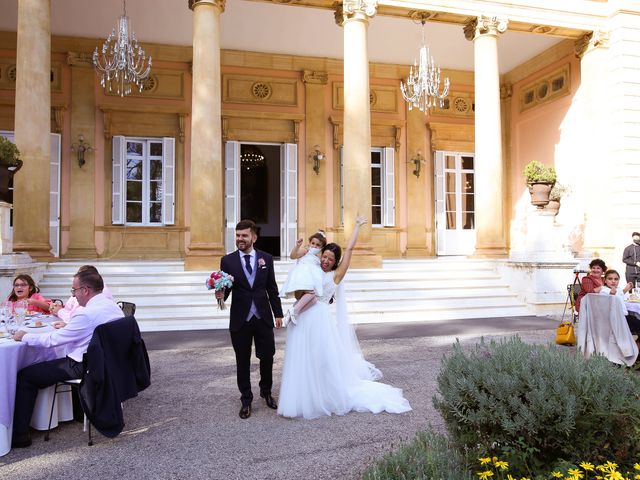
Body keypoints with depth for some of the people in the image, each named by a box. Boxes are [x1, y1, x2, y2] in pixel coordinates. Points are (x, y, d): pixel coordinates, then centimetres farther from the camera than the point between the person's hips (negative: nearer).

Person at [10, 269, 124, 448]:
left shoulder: (87, 314, -24)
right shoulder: (113, 306, 2)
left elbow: (52, 340, -17)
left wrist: (24, 337, -2)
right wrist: (68, 326, 19)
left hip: (83, 366, -9)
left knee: (25, 376, 3)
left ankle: (20, 434, 8)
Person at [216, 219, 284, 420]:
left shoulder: (266, 258, 3)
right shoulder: (227, 260, -1)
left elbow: (272, 289, 6)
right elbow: (225, 288, 0)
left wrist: (278, 313, 5)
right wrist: (221, 294, -23)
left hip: (263, 318, 1)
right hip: (240, 319, -1)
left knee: (267, 357, 10)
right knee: (242, 362, 9)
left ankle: (266, 392, 35)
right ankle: (246, 400, 26)